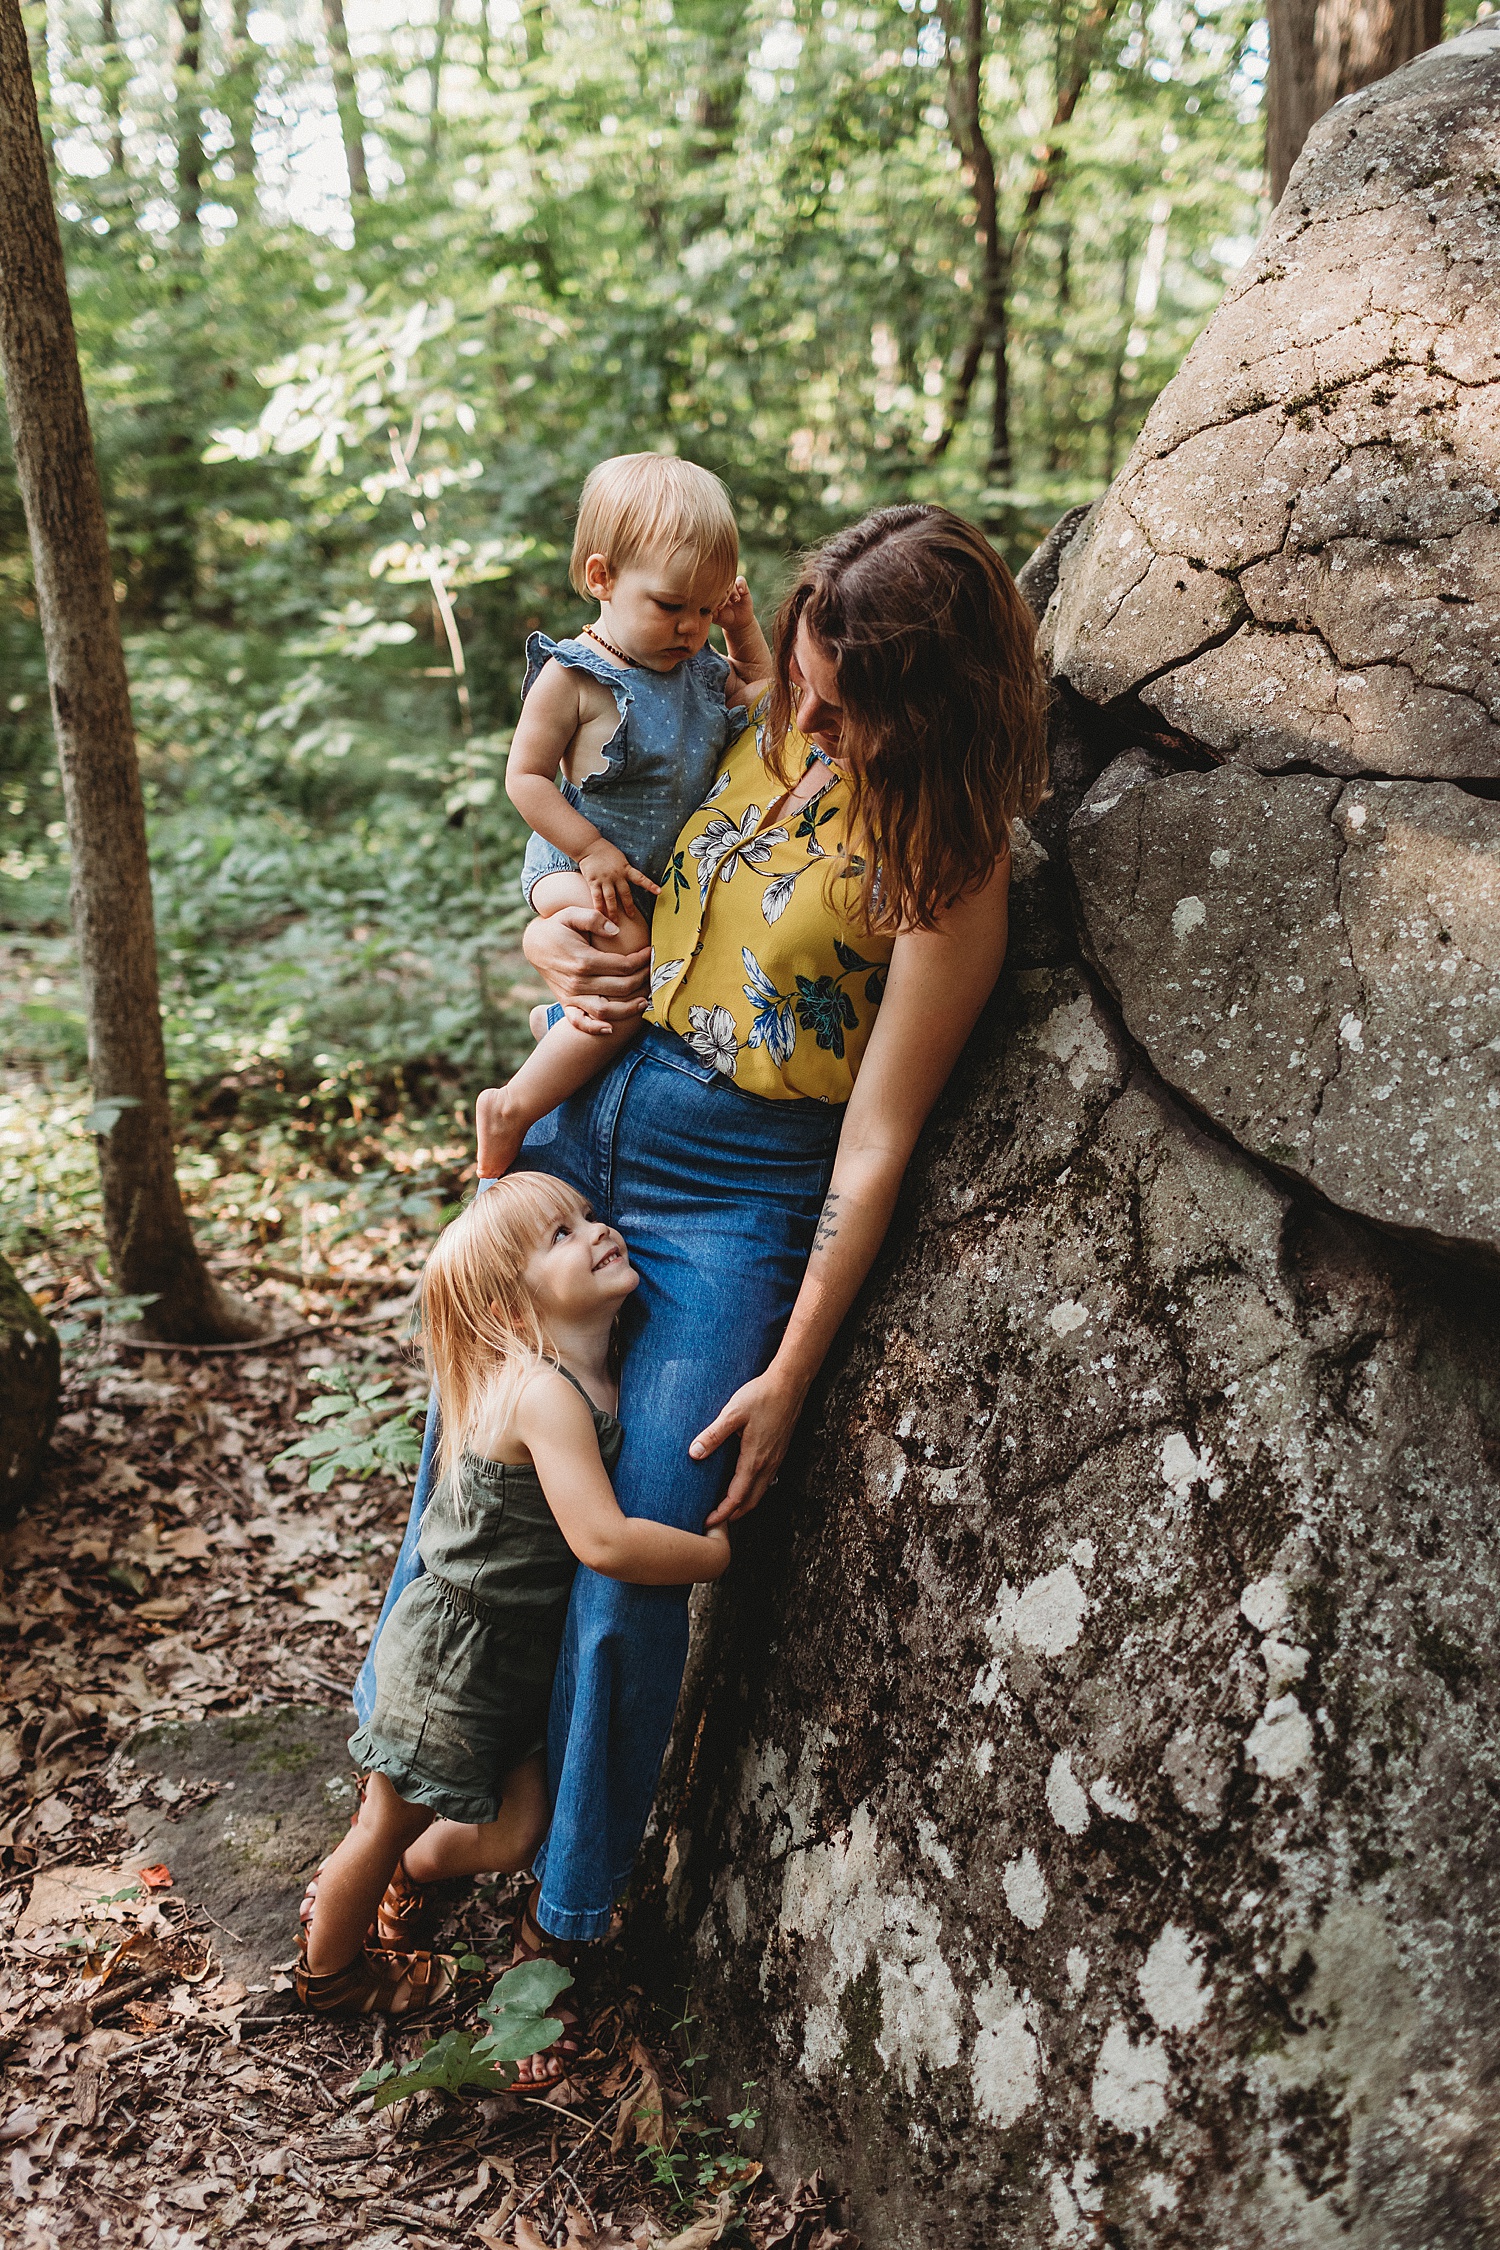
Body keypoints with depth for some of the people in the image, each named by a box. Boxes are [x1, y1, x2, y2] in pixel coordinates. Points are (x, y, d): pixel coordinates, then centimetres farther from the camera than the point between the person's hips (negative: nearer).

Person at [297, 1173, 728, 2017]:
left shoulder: (599, 1376, -3)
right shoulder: (545, 1394, -30)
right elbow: (604, 1541, -37)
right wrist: (719, 1552, -25)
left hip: (521, 1663, 8)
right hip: (454, 1658, -8)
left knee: (516, 1830, 17)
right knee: (390, 1823, 15)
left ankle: (414, 1868, 48)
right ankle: (331, 1970, 41)